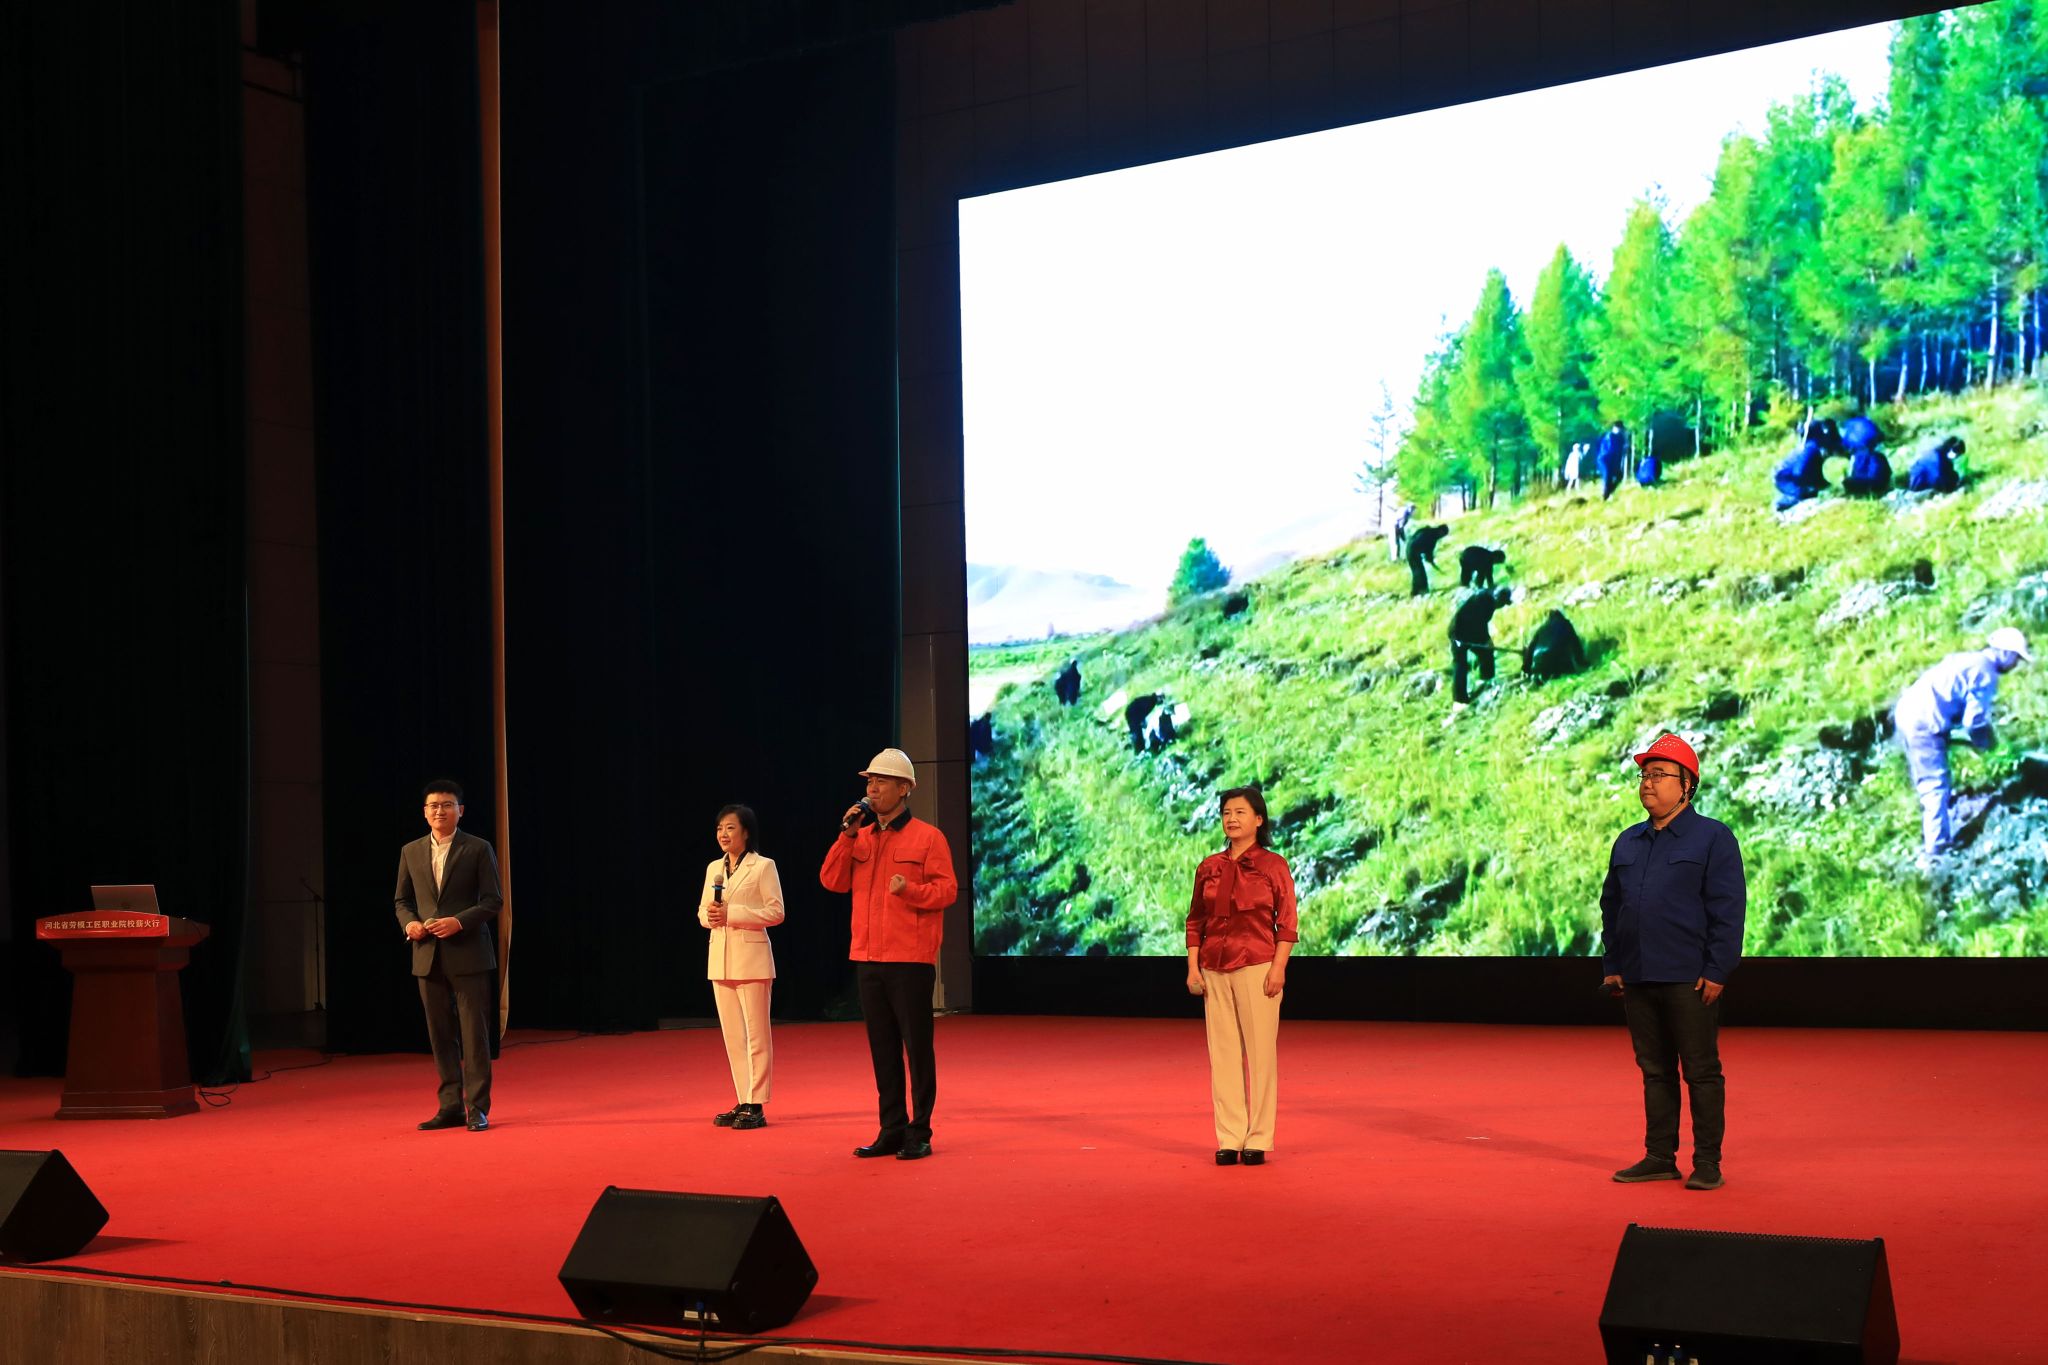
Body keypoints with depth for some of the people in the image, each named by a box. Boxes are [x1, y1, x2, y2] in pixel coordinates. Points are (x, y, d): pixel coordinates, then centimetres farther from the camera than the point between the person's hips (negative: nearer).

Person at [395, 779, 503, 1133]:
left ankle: (477, 1108, 1)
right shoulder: (411, 852, 11)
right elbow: (402, 900, 17)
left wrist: (460, 921, -16)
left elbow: (493, 901, -2)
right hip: (428, 956, 4)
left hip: (468, 954, -4)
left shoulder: (478, 849, 0)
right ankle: (451, 1106, 13)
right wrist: (409, 923, -5)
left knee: (474, 1032, -4)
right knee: (441, 1035, 7)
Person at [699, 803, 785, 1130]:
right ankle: (743, 1102, 15)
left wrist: (732, 913, -17)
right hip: (720, 959, 6)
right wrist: (710, 916, -8)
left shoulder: (763, 866, -5)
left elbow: (776, 912, -10)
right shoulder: (713, 868, 14)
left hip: (751, 958, -6)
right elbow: (702, 910, 16)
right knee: (732, 1035, 9)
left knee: (756, 1034, -3)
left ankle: (756, 1105, 0)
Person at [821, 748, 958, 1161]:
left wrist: (910, 890, -24)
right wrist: (846, 835, -6)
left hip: (911, 960, -6)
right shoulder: (861, 837, 12)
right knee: (883, 1049, 10)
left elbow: (947, 889, -7)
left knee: (917, 1046, -2)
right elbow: (832, 880, 3)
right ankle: (892, 1131, 17)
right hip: (867, 958, 6)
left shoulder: (927, 837, -3)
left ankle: (919, 1134, 4)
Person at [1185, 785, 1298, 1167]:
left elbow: (1287, 922, -3)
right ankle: (1229, 1139, 9)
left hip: (1257, 967, -4)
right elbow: (1195, 921, 13)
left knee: (1260, 1051, -2)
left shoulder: (1273, 864, 0)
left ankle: (1258, 1139, 5)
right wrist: (1193, 967, 5)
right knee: (1223, 1052, 4)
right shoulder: (1209, 867, 11)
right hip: (1215, 969, 4)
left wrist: (1278, 967, -11)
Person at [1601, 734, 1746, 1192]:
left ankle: (1708, 1162, 6)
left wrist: (1716, 970, -13)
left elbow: (1728, 909, -7)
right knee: (1654, 1070, 11)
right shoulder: (1628, 842, 15)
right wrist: (1611, 966, 12)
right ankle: (1659, 1157, 18)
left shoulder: (1713, 838, -3)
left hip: (1690, 980, -6)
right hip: (1637, 979, 6)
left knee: (1701, 1072, 0)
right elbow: (1611, 906, 19)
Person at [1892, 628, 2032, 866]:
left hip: (1906, 712, 10)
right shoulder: (1986, 672, -9)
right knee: (1936, 788, -4)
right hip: (1925, 723, -10)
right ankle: (1934, 853, -5)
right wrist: (1985, 742, 7)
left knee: (1930, 786, 20)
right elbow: (1973, 720, -12)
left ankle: (1940, 841, 32)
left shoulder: (1970, 660, 20)